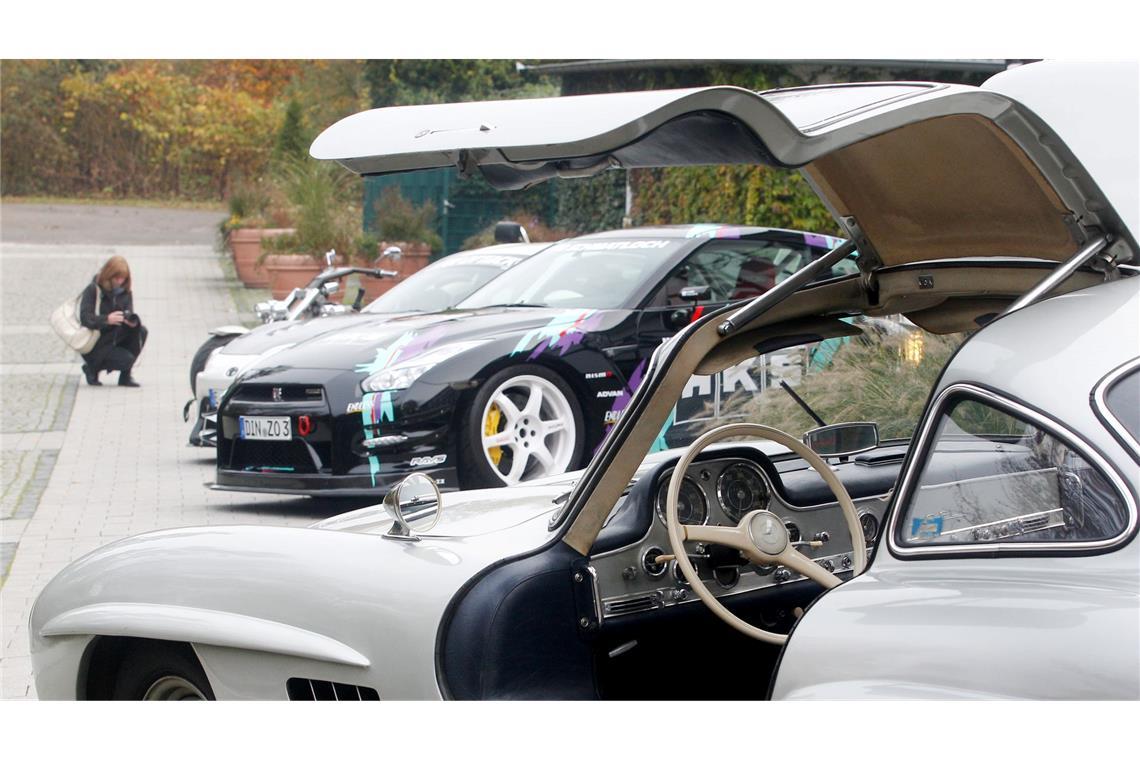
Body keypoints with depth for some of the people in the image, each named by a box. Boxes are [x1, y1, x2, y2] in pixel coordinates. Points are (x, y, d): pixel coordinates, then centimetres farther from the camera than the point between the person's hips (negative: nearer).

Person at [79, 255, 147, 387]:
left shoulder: (125, 292, 2)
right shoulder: (93, 290, -13)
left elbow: (129, 316, -3)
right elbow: (84, 317, -22)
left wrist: (133, 321, -28)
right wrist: (107, 319, -38)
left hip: (116, 339, 6)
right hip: (96, 345, -6)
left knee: (141, 331, -19)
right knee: (127, 360, -25)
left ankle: (125, 376, -5)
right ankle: (92, 368, 4)